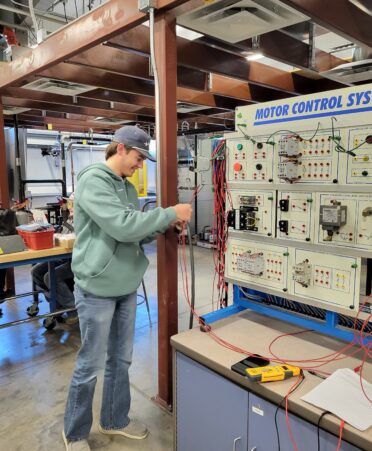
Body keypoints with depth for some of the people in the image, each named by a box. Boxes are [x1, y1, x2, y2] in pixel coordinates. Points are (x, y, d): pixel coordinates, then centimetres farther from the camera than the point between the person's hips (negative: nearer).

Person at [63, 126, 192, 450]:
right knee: (90, 365, 7)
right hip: (97, 288, -8)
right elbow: (122, 226, -27)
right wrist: (170, 213, -20)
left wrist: (164, 226, -1)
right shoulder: (93, 181, -15)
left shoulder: (128, 188, 11)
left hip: (127, 286, 8)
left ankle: (115, 420, 39)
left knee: (121, 360, 19)